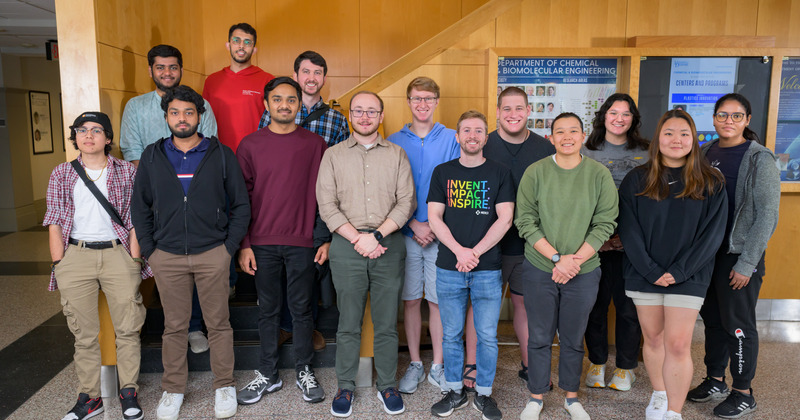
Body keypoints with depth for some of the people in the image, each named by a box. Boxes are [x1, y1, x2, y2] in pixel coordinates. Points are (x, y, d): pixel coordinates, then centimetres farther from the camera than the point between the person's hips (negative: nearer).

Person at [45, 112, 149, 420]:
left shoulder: (126, 171, 6)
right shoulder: (61, 175, 10)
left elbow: (134, 220, 3)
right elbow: (55, 223, 7)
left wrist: (134, 260, -3)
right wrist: (58, 265, -1)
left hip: (117, 253, -1)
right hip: (75, 256, 1)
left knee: (127, 328, 1)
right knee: (84, 333, 7)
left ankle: (128, 392, 15)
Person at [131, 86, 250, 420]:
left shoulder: (221, 154, 1)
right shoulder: (152, 156, 7)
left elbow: (241, 204, 3)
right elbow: (139, 207, 11)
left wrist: (230, 245, -3)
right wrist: (149, 249, 3)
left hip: (213, 254, -1)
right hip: (167, 256, 2)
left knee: (218, 323, 7)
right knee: (174, 326, 11)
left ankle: (224, 386, 23)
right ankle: (173, 389, 27)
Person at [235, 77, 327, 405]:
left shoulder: (315, 144, 2)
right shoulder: (250, 145, 3)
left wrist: (325, 239, -2)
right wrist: (244, 244, -1)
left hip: (303, 243, -1)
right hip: (263, 243, 1)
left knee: (301, 309, 9)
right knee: (268, 310, 11)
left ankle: (304, 371, 25)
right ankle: (268, 374, 26)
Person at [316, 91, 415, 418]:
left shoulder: (396, 154, 9)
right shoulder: (333, 155, 8)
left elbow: (406, 202, 0)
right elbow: (327, 206, 0)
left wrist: (376, 235, -10)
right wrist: (357, 239, -10)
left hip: (389, 245, 1)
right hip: (346, 244, 0)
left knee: (387, 323, 7)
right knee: (348, 323, 6)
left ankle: (387, 385, 22)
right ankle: (345, 387, 21)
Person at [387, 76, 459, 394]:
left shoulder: (452, 140, 3)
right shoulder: (394, 142, 5)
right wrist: (415, 224, -9)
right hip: (407, 233, 1)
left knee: (439, 299, 5)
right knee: (411, 299, 8)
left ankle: (437, 367, 19)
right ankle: (415, 364, 22)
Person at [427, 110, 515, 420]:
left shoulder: (500, 173, 5)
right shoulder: (443, 172, 7)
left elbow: (505, 219, -3)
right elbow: (434, 217, 1)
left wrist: (475, 252, -11)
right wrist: (459, 250, -12)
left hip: (488, 269, -1)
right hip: (449, 268, 1)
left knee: (487, 336, 6)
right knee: (451, 334, 9)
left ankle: (484, 394, 23)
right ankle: (455, 392, 26)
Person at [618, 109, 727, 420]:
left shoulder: (710, 182, 0)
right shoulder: (637, 179, 1)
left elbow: (712, 232, -4)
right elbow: (628, 229, -3)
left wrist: (677, 272, -11)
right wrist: (650, 271, -11)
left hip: (687, 276, -1)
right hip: (643, 275, 2)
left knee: (678, 345, -3)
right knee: (653, 339, 13)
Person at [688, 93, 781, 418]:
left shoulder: (760, 159, -9)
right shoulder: (706, 153, 8)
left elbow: (767, 217, -12)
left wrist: (746, 263, -14)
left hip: (739, 256, -5)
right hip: (707, 253, 6)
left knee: (738, 324, 3)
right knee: (712, 318, 14)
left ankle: (743, 394, 18)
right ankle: (715, 381, 30)